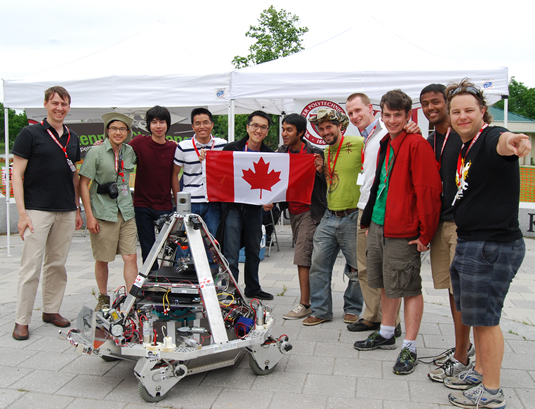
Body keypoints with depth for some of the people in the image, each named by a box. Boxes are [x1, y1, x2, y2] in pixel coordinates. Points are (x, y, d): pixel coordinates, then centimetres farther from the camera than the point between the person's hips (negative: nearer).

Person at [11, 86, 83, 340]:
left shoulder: (72, 138, 13)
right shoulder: (30, 134, -3)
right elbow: (17, 174, -6)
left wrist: (77, 209, 16)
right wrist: (22, 213, -13)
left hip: (66, 212, 5)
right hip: (37, 211, -5)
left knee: (57, 264, 11)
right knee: (31, 267, -3)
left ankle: (51, 310, 24)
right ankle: (21, 320, 7)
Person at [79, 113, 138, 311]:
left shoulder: (129, 151, 7)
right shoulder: (96, 152, -5)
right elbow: (83, 183, -6)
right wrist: (89, 215, -10)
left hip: (126, 211, 4)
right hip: (102, 212, -3)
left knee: (131, 257, -3)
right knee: (102, 259, 7)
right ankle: (103, 298, 25)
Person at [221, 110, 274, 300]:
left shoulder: (270, 155, 4)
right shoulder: (231, 149, -3)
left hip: (255, 208, 4)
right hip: (233, 206, -3)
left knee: (254, 250, 15)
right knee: (231, 254, -5)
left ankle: (253, 288, 30)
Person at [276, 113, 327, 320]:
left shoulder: (314, 154, -10)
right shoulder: (281, 152, 8)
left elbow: (325, 183, -5)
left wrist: (319, 170, -22)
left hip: (309, 211, -6)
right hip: (293, 210, 7)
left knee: (302, 256, -10)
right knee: (303, 255, 12)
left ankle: (304, 304, -3)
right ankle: (310, 297, 23)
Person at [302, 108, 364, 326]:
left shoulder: (359, 144, -8)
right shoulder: (324, 153, 14)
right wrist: (322, 170, 5)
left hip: (352, 217, -6)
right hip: (328, 217, 6)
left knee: (356, 269, 7)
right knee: (318, 264, 5)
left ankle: (352, 309, 27)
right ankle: (321, 311, 18)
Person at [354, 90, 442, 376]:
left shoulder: (417, 145, -12)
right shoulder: (385, 144, 14)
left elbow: (428, 190, -16)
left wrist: (425, 233, -16)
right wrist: (368, 219, 21)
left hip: (403, 232, -8)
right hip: (378, 227, 9)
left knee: (409, 288, 2)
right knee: (386, 284, 18)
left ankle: (409, 348, 13)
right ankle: (386, 334, 34)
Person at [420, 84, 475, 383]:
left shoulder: (464, 137, -7)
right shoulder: (429, 142, 15)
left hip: (461, 221, -7)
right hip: (440, 221, 7)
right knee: (451, 287, 14)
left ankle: (461, 359, 6)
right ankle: (463, 345, 29)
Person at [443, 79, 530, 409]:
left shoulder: (490, 137, -16)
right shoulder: (465, 148, 14)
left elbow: (501, 143, -42)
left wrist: (511, 141, -63)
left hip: (494, 246, -9)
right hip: (470, 243, 9)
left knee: (484, 318, 0)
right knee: (476, 315, 19)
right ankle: (480, 372, 36)